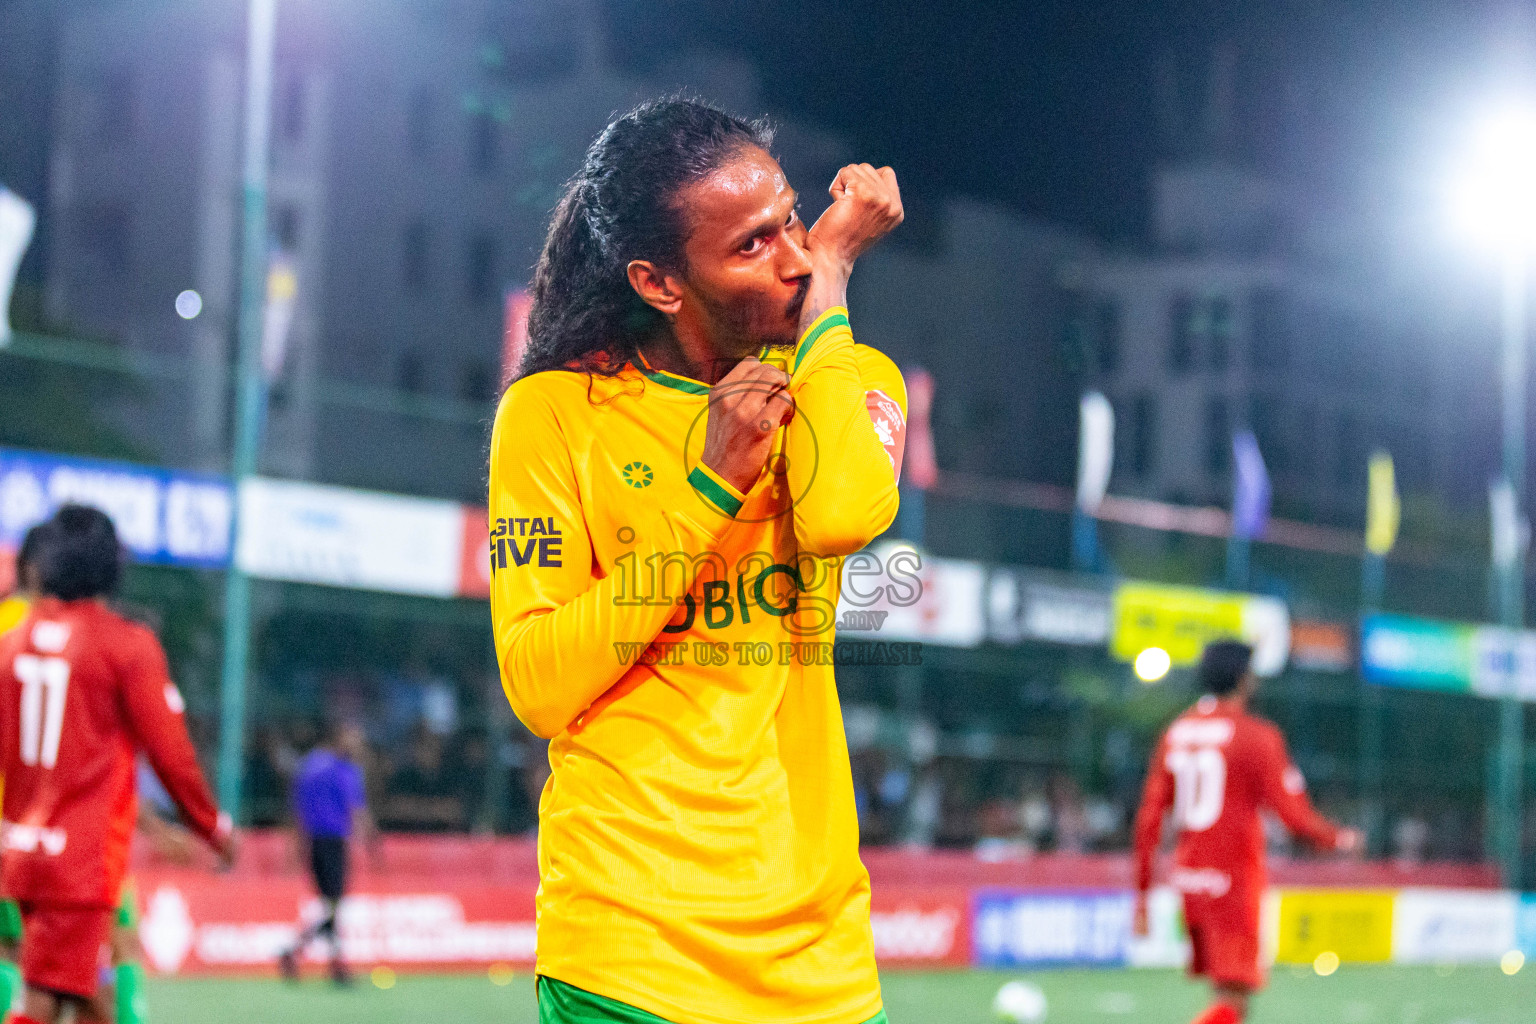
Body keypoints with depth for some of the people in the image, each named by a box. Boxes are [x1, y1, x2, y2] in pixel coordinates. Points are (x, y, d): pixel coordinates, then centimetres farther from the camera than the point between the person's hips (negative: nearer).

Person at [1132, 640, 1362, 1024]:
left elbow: (1148, 817, 7)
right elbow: (1294, 815, -11)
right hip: (1234, 878, -7)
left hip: (1188, 877, 7)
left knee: (1226, 989, 18)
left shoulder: (1177, 732, 9)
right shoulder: (1256, 735, -9)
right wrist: (1339, 838, 9)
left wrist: (1142, 892, 11)